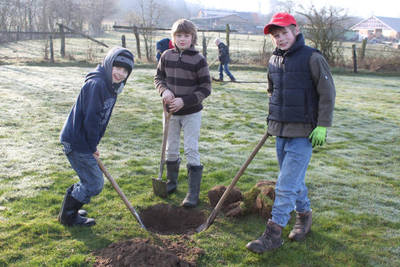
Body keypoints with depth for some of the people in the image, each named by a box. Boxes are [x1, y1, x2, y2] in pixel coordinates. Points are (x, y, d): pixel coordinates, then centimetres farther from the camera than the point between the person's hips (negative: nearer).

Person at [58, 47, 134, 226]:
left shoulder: (111, 86, 9)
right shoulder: (96, 84, -23)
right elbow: (90, 119, -23)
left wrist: (93, 145, 13)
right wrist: (93, 146, -13)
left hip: (83, 141, 10)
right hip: (77, 142, -10)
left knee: (89, 180, 20)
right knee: (94, 183, -2)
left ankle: (70, 209, 39)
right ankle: (68, 216, 16)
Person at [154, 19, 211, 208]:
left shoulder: (198, 59, -12)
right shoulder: (167, 56, -1)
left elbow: (206, 88, -9)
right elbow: (158, 77, 11)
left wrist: (184, 101, -19)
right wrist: (164, 90, -11)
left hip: (191, 113, -4)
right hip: (170, 112, 4)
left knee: (191, 151, -4)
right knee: (171, 150, 15)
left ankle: (193, 193, 3)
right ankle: (171, 182, 36)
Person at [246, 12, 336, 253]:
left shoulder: (312, 58, -9)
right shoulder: (274, 60, 10)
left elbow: (328, 94, -9)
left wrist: (322, 126, -12)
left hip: (303, 133, -7)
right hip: (281, 131, 7)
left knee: (287, 184, -7)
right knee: (294, 180, 17)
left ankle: (274, 233, -1)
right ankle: (304, 215, 37)